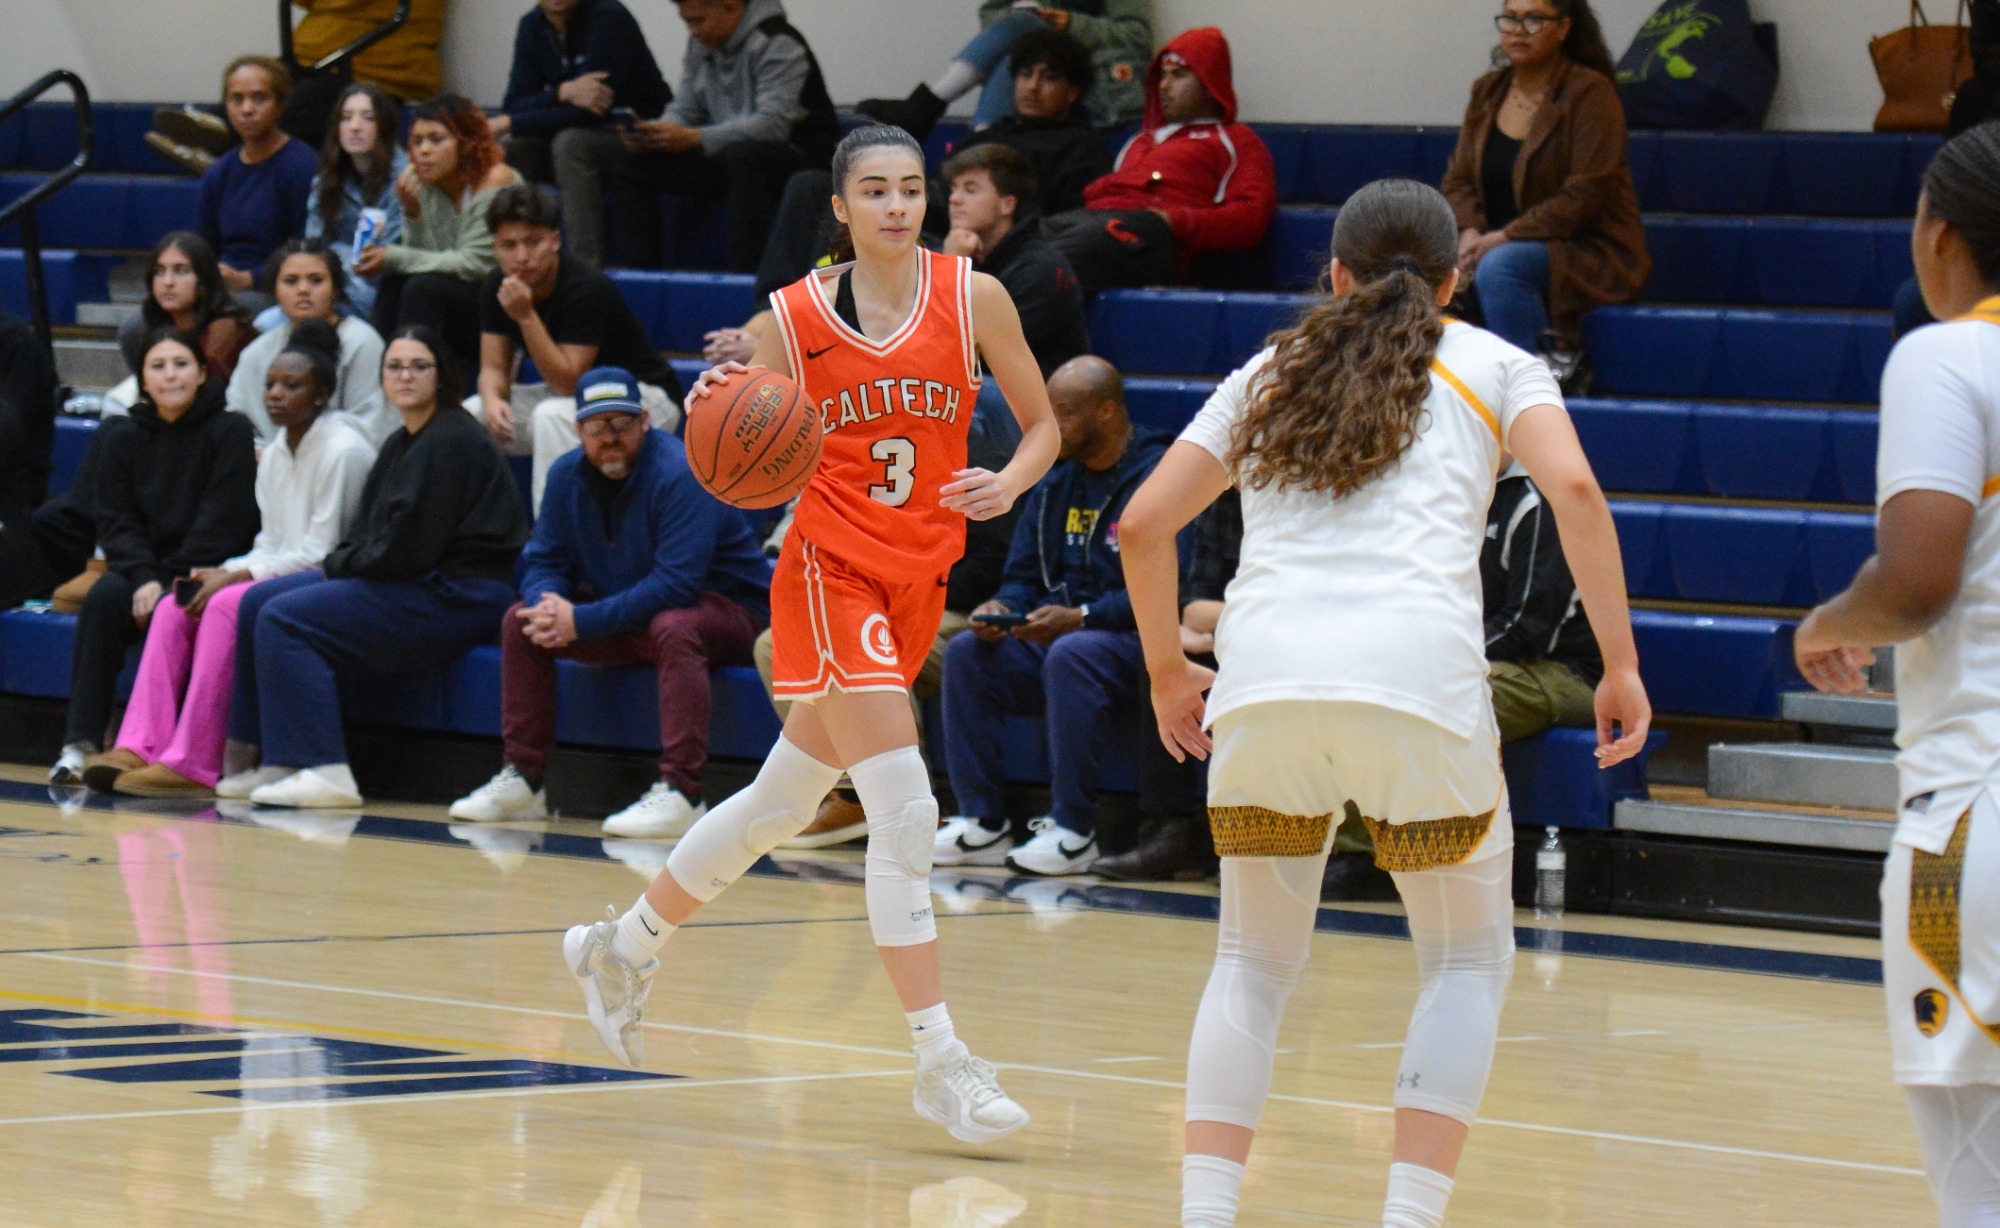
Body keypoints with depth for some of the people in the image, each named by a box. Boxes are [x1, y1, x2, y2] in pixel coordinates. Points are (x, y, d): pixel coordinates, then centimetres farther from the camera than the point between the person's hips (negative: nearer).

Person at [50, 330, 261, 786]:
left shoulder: (230, 431, -2)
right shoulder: (124, 437, 10)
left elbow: (224, 520, -9)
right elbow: (115, 521, 4)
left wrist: (172, 582, -17)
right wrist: (143, 578, -15)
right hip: (141, 569, 3)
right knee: (105, 597, -29)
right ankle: (79, 743, -34)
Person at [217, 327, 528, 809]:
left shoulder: (452, 441, -13)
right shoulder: (399, 446, 19)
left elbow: (409, 547, -18)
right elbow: (366, 535, 19)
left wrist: (339, 567, -5)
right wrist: (337, 565, -2)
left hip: (456, 597, -11)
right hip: (411, 588, 11)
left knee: (285, 619, -20)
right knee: (257, 603, 6)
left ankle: (325, 771, -25)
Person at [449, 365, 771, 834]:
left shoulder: (678, 474, -24)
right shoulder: (568, 475, -2)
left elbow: (676, 585, -31)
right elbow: (542, 561, 5)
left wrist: (582, 622, -31)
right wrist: (547, 604, -21)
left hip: (727, 608, -8)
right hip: (623, 614, 8)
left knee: (673, 628, -39)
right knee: (521, 621, -2)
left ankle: (681, 792, -43)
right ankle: (522, 781, -1)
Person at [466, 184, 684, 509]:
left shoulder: (587, 289, -27)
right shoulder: (497, 287, -5)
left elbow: (567, 382, -28)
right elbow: (494, 367, -1)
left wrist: (526, 316, -36)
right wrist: (492, 400, -24)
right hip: (572, 395, 8)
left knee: (552, 415, -36)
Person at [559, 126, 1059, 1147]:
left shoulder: (972, 298, -2)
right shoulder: (795, 317, -6)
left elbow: (1043, 423, 5)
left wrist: (1009, 483, -15)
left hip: (919, 582, 4)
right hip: (830, 570, -4)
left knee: (780, 803, 17)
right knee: (905, 808, -16)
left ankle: (623, 947, 39)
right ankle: (939, 1062, -13)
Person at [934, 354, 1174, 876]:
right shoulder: (1054, 485, 14)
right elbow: (1023, 574, 17)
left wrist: (1081, 618, -26)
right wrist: (1002, 609, -6)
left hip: (1135, 641, -8)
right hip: (1055, 634, 8)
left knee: (1070, 657, -37)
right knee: (968, 653, -12)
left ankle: (1073, 830, -30)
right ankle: (982, 824, -11)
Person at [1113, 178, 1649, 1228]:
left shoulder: (1269, 373, 26)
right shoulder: (1492, 366, 19)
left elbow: (1143, 524, 20)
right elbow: (1572, 486, 0)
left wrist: (1169, 672, 32)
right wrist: (1620, 665, 1)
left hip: (1263, 676, 3)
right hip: (1416, 673, -2)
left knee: (1253, 964, 18)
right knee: (1468, 959, 14)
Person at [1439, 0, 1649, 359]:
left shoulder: (1590, 93, -9)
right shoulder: (1487, 92, 11)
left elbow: (1584, 197, -16)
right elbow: (1458, 178, 11)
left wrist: (1504, 237, -21)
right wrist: (1469, 233, -11)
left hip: (1586, 250, -6)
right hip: (1495, 244, 6)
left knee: (1498, 268, -35)